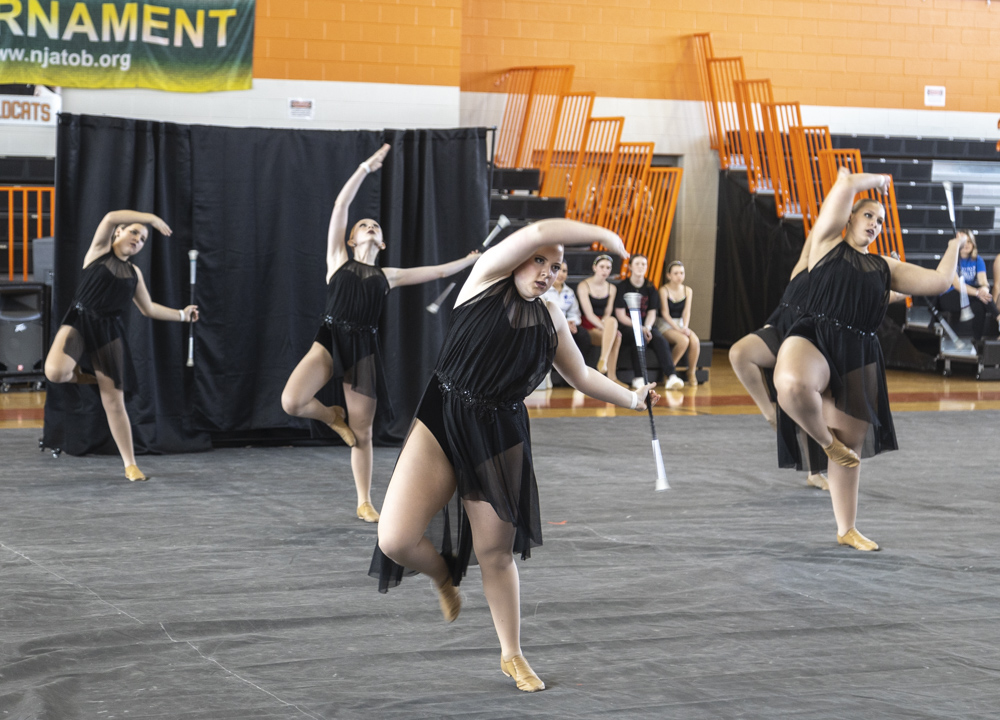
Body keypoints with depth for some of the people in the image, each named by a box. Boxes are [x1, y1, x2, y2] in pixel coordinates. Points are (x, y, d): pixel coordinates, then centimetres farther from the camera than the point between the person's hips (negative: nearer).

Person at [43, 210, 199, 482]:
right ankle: (81, 375, 6)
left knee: (114, 401, 1)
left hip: (108, 331, 4)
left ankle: (130, 464, 8)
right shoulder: (99, 251, 4)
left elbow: (148, 308, 26)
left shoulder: (134, 273, 17)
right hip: (79, 320, -4)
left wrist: (182, 315, 23)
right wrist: (152, 218, -13)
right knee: (56, 372, -32)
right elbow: (111, 218, -14)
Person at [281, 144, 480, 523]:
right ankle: (333, 416, 10)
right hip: (330, 340, -2)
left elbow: (439, 271, 27)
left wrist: (473, 259, 29)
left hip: (364, 348, 2)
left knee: (362, 432, 3)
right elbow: (340, 206, 8)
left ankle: (365, 503, 17)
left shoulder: (388, 275, 19)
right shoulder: (338, 260, 13)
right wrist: (366, 169, 8)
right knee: (292, 402, -25)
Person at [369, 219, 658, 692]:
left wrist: (632, 399, 20)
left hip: (499, 436, 3)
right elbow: (540, 232, -16)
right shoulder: (488, 276, -4)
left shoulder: (551, 320, 11)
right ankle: (444, 579, 21)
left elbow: (582, 377, 24)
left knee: (496, 552, 8)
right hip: (441, 421, -3)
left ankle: (512, 656, 26)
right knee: (396, 540, -15)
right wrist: (603, 235, -8)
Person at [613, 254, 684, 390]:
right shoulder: (623, 286, -1)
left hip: (645, 326, 4)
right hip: (626, 327, -4)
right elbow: (620, 315, -7)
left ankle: (671, 376, -38)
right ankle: (639, 378, -34)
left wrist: (647, 327, -16)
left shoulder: (650, 288, 11)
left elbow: (652, 312, 6)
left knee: (660, 339, -26)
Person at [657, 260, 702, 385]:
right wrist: (677, 328, -23)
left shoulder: (687, 291, 7)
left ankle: (692, 373, -11)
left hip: (681, 324, 4)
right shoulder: (664, 290, -8)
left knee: (695, 341, -27)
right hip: (665, 325, -4)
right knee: (683, 340, -33)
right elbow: (665, 313, -13)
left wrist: (685, 327, -20)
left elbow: (687, 312, -2)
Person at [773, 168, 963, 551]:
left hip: (860, 355, 4)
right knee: (792, 384, -40)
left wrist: (956, 242, 27)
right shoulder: (828, 243, 12)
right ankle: (826, 440, -9)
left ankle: (847, 529, 18)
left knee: (852, 445, 6)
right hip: (814, 336, -4)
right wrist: (876, 182, 22)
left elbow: (938, 281, 19)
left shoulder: (886, 267, 24)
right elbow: (845, 184, 5)